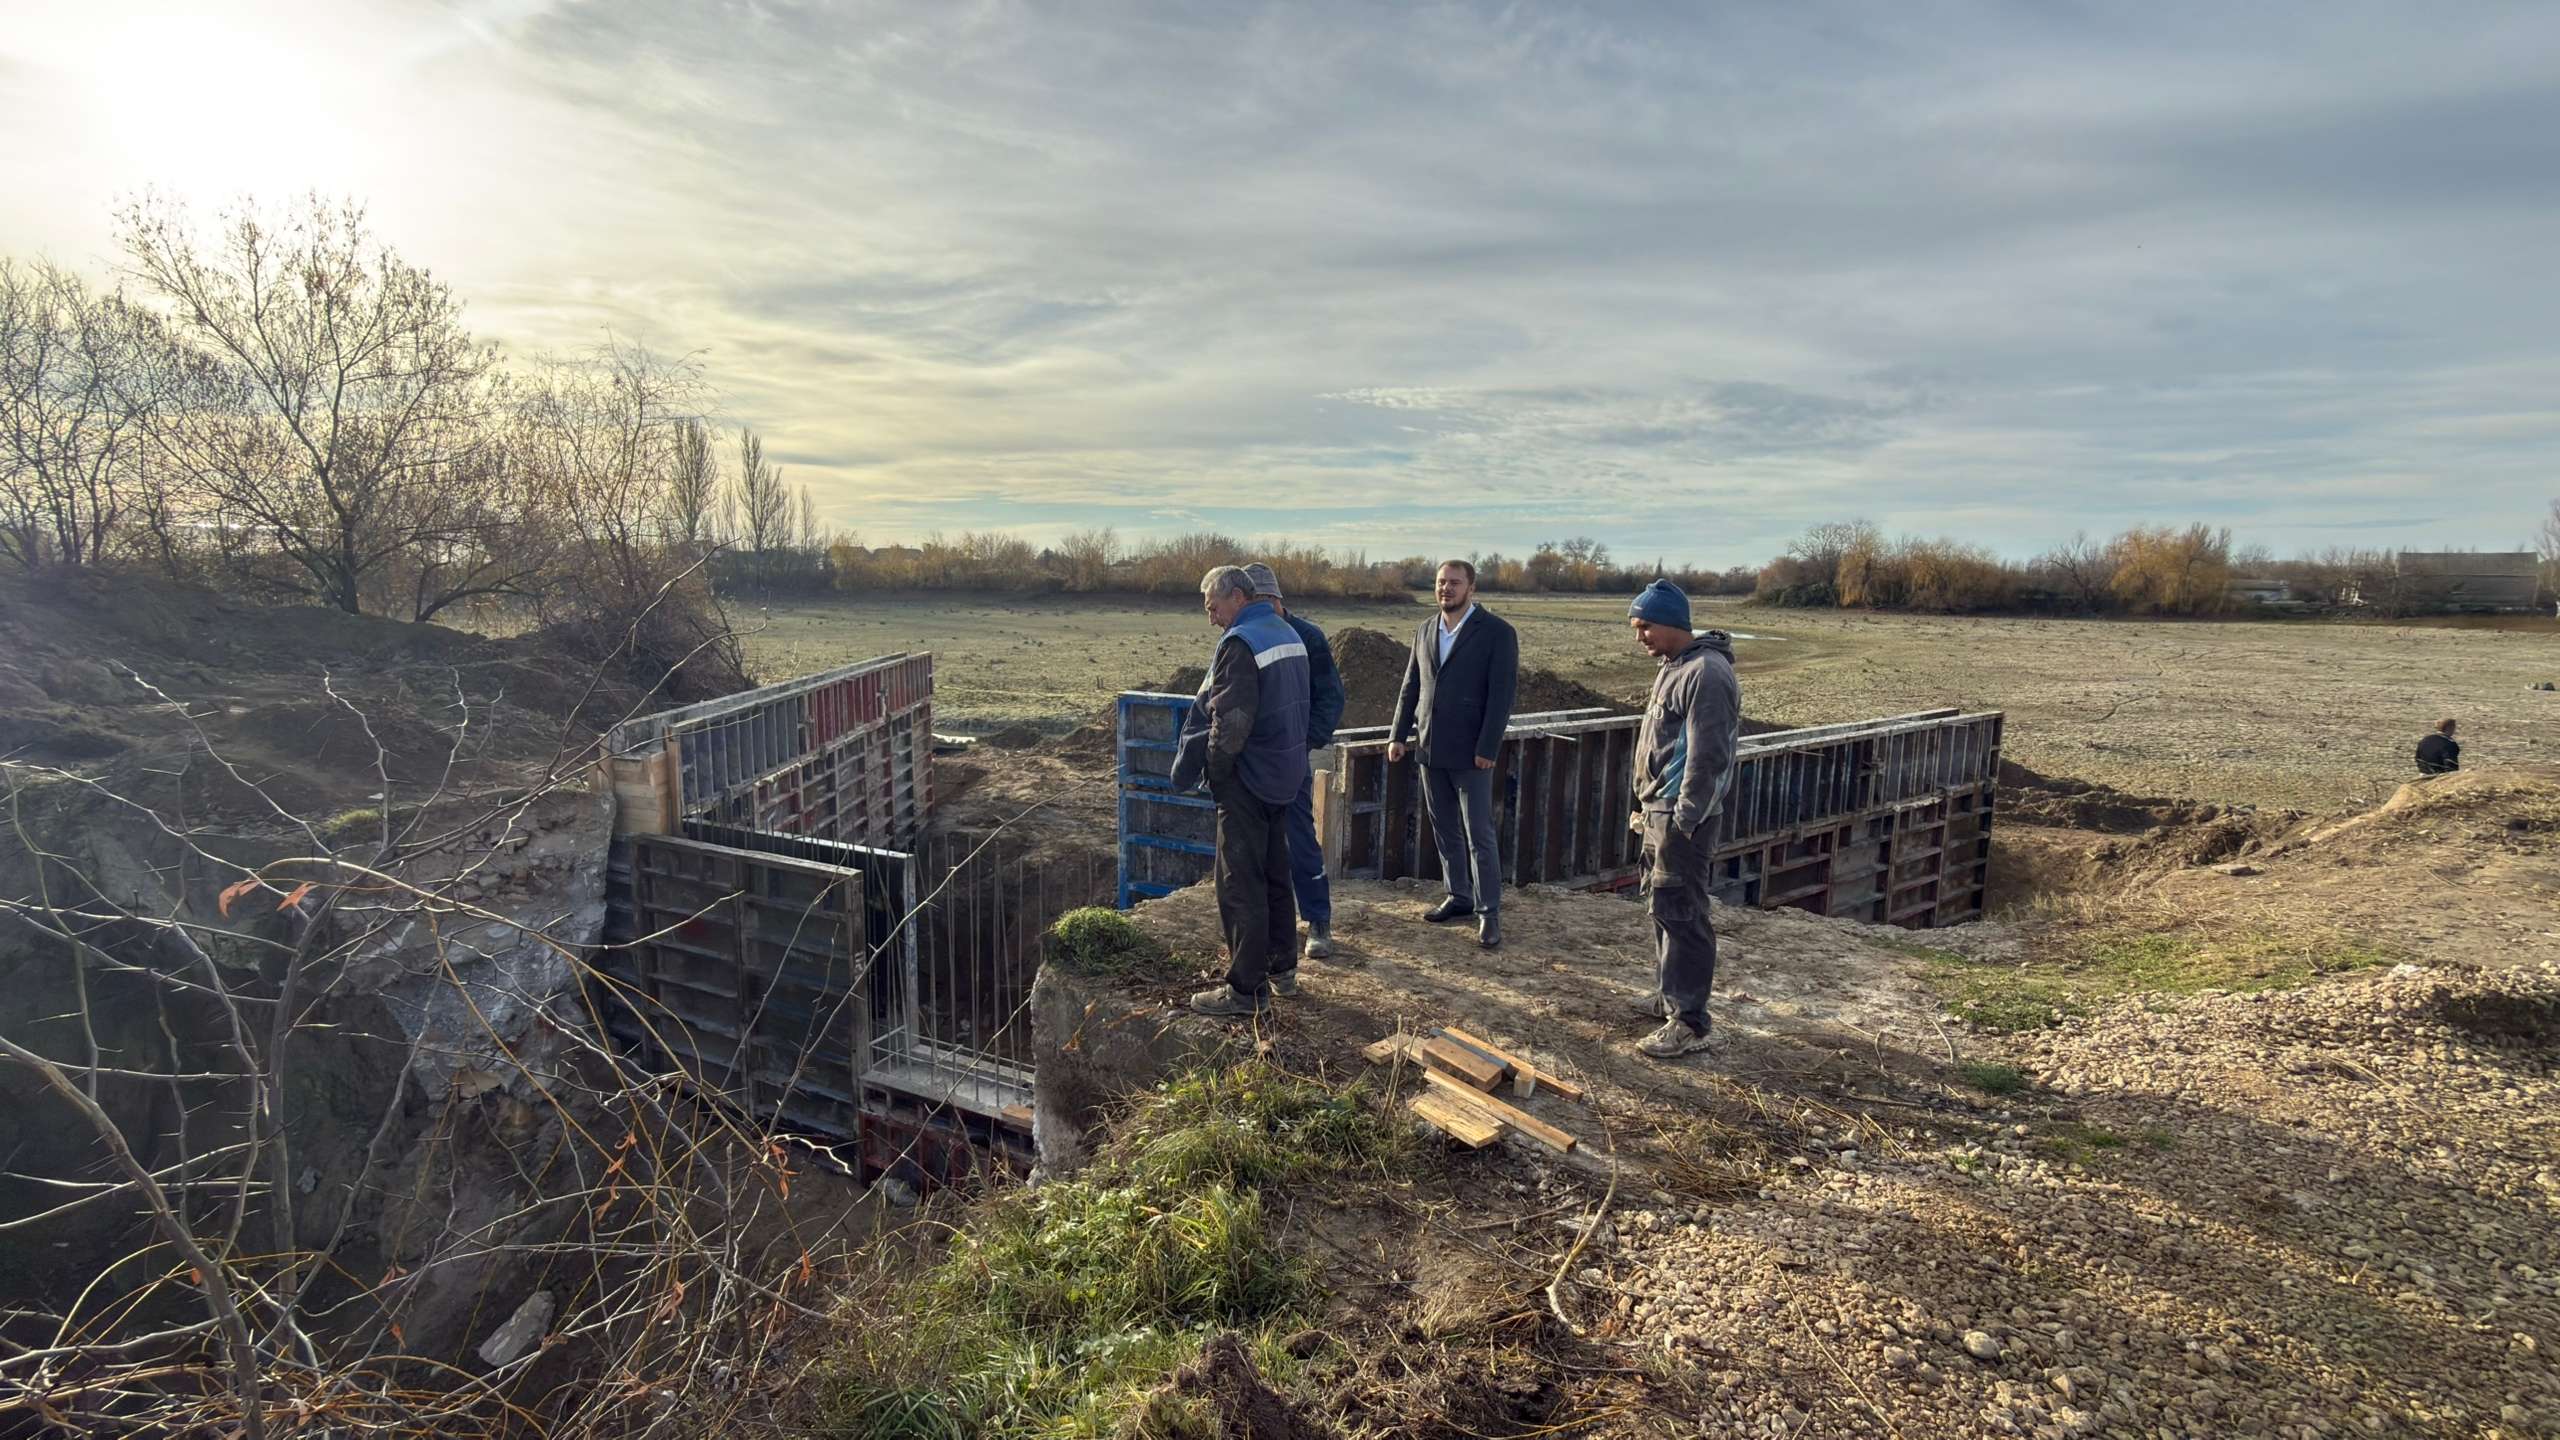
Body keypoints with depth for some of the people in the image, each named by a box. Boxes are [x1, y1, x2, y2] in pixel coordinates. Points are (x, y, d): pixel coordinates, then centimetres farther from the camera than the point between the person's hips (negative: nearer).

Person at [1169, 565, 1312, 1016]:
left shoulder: (1240, 643, -18)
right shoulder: (1288, 634, 12)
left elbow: (1230, 723, -24)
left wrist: (1215, 774, -10)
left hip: (1248, 778, -9)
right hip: (1285, 775, 10)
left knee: (1241, 885, -2)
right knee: (1274, 875, 19)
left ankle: (1246, 989, 5)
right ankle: (1282, 969, 29)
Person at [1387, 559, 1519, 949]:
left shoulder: (1496, 632, -7)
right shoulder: (1424, 632, 11)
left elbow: (1502, 693, -11)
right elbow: (1410, 688, 14)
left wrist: (1487, 748, -16)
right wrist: (1397, 735, 7)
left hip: (1469, 752, -6)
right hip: (1430, 748, 6)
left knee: (1479, 835, -2)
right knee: (1445, 830, 13)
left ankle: (1488, 912, 6)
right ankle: (1459, 897, 25)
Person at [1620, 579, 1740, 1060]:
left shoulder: (1706, 673, -18)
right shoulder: (1674, 667, 14)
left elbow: (1707, 756, -22)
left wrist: (1686, 819, -21)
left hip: (1682, 816, -10)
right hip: (1659, 810, 10)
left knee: (1680, 912, -7)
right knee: (1660, 904, 18)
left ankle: (1689, 1023, -1)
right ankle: (1669, 992, 32)